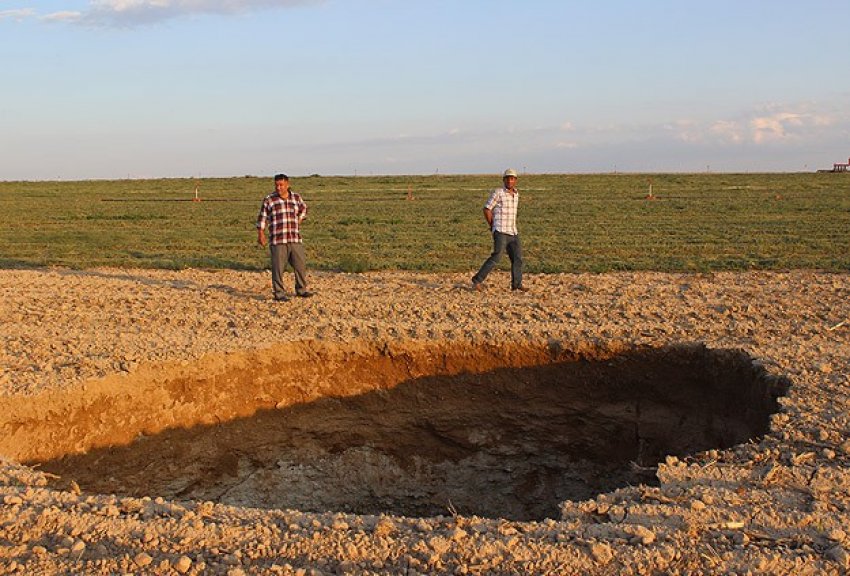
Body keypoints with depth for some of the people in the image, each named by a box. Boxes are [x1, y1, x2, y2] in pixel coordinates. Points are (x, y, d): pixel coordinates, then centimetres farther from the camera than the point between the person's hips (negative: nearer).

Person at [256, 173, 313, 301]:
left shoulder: (296, 197, 7)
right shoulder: (269, 200, -2)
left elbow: (303, 209, 27)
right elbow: (262, 218, 3)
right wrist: (261, 234, -3)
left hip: (295, 239, 3)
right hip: (277, 240, -3)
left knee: (300, 265, 6)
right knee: (278, 268, -2)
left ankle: (301, 290, 22)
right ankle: (279, 293, 8)